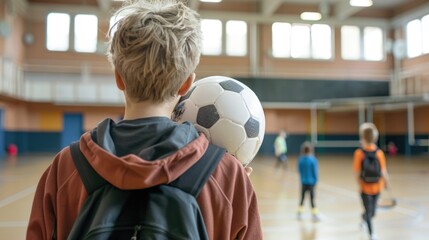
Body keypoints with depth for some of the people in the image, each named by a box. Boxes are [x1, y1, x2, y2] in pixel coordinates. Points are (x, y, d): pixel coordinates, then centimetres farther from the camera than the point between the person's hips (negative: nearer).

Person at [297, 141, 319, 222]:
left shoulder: (300, 159, -6)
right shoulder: (313, 159, -15)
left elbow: (299, 170, 3)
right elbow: (315, 171, -10)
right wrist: (315, 180, 1)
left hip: (303, 182, 4)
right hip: (311, 182, -3)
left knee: (302, 197, 16)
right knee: (312, 198, 2)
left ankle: (300, 213, 25)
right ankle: (315, 215, 6)